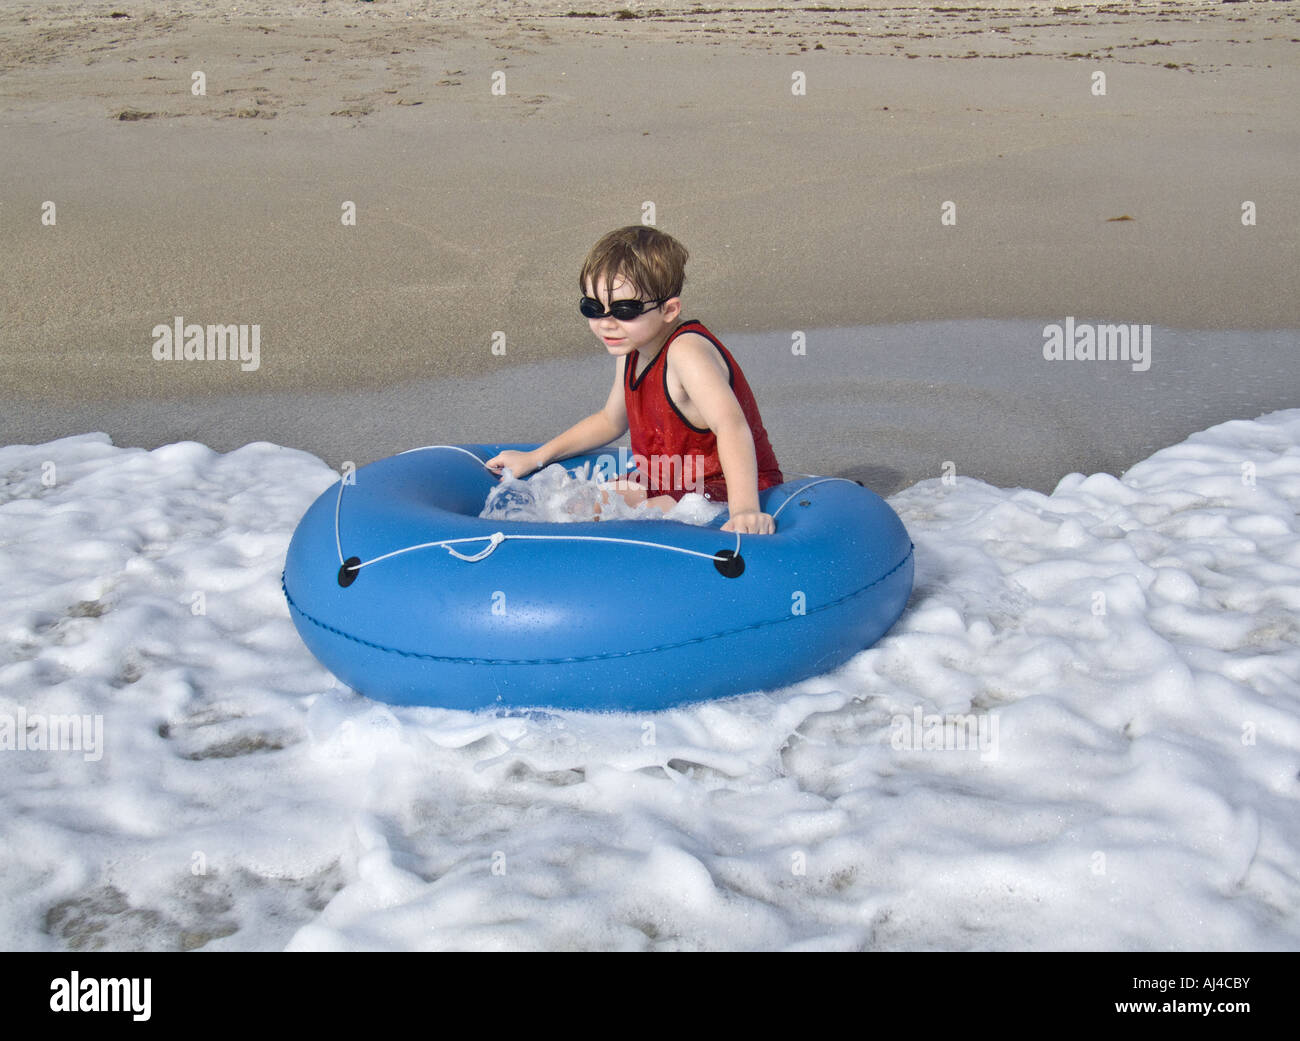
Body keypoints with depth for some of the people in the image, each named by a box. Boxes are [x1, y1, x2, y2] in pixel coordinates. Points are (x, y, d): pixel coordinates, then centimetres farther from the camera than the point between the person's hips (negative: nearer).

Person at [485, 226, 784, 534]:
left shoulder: (685, 350, -27)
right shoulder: (631, 351, 3)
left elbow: (731, 425, -41)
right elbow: (611, 420, 22)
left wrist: (744, 510, -54)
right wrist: (536, 458, 21)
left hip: (724, 492, -9)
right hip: (665, 485, 9)